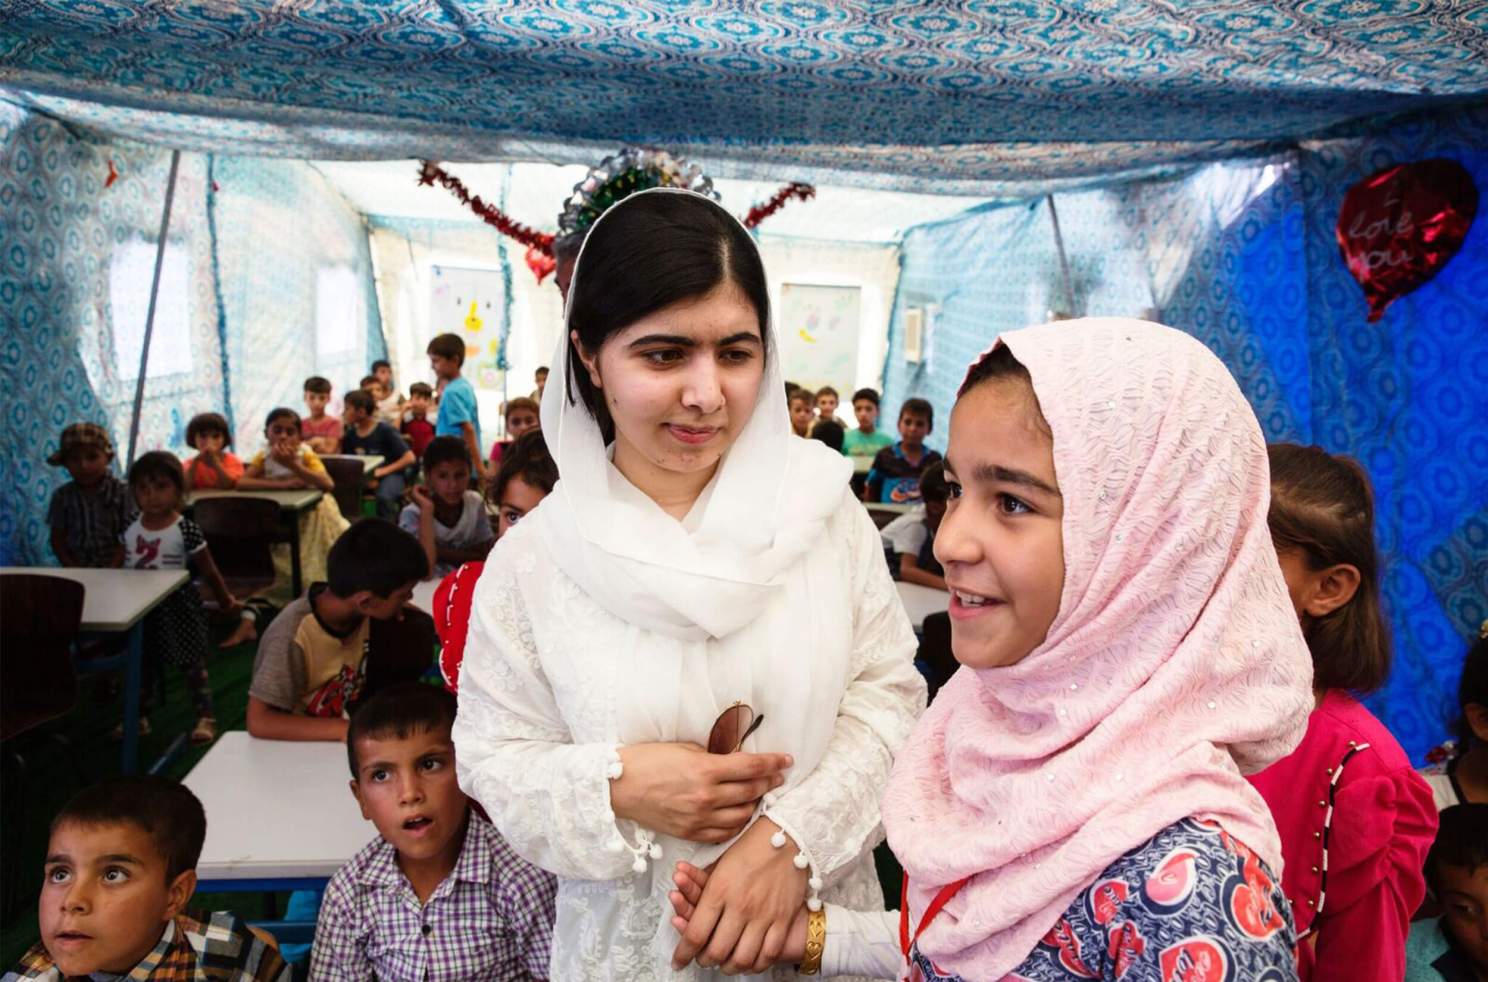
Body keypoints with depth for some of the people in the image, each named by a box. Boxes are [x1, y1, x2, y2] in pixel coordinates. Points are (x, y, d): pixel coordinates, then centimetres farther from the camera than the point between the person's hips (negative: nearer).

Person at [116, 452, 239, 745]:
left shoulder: (185, 530, -15)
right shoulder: (130, 529, 0)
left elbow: (209, 571, -7)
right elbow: (117, 568, 9)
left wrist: (226, 600, 2)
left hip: (176, 608, -5)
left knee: (192, 663, 2)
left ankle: (206, 717, 11)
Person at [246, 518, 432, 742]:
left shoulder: (353, 606, -15)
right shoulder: (293, 637, -34)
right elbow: (258, 722, -34)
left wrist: (400, 609, -16)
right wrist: (343, 729, -40)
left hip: (349, 713, 5)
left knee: (416, 627, -13)